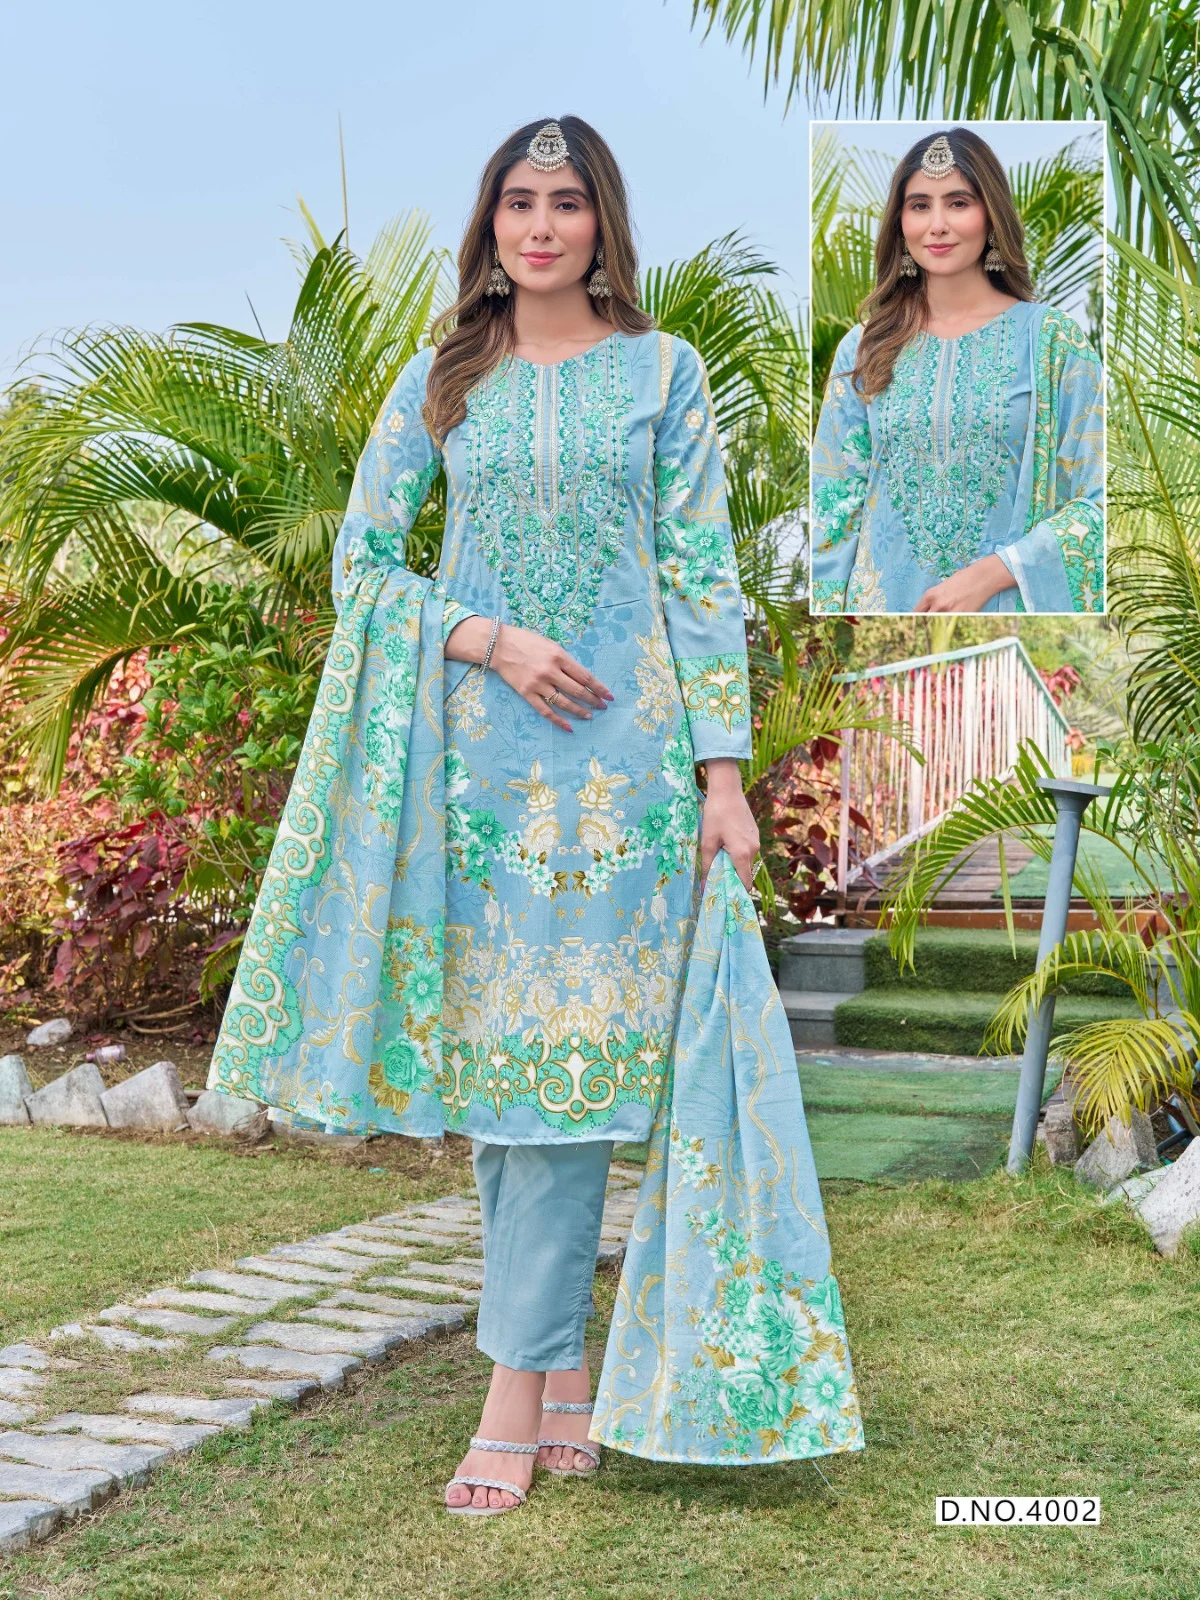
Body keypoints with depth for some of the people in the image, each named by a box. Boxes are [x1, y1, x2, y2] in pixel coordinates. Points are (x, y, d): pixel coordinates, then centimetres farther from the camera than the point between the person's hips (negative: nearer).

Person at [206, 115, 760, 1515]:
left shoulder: (662, 372, 6)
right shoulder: (443, 379, 11)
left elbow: (703, 573, 2)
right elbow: (360, 558, 8)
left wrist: (724, 767, -5)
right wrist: (490, 639, -8)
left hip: (619, 748, -2)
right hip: (478, 748, 3)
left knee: (568, 1046, -5)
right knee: (487, 1045, 4)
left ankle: (520, 1386, 1)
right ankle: (564, 1374, 17)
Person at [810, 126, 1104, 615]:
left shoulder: (1055, 340, -3)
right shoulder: (864, 349, 4)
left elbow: (1098, 500, -7)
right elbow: (834, 504, 6)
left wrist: (988, 575, -17)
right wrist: (827, 607, -3)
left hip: (1011, 602, -2)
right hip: (885, 600, 2)